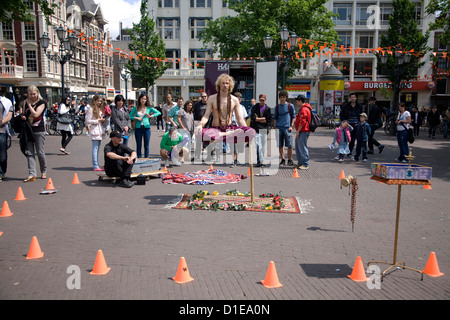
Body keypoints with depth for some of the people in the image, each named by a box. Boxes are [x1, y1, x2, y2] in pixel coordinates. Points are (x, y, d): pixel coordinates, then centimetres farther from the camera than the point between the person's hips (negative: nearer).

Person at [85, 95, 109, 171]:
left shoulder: (101, 109, 19)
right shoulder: (91, 109, -4)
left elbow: (104, 120, 24)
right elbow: (87, 121, -10)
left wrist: (105, 118, 4)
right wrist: (98, 120, -12)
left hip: (100, 131, 7)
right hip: (94, 131, -7)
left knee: (97, 148, 8)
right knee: (95, 148, -9)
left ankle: (97, 165, 11)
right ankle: (95, 166, -10)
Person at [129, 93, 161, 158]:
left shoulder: (149, 108, 4)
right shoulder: (136, 108, 6)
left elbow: (159, 113, -2)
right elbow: (130, 116, 6)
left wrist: (151, 116, -14)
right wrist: (136, 118, -9)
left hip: (146, 127, 0)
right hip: (138, 128, 1)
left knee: (146, 145, 3)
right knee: (138, 145, 5)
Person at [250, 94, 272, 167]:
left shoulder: (267, 108, 11)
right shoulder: (255, 107, 5)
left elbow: (269, 120, 2)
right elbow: (253, 118, -7)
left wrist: (258, 119, -5)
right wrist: (263, 118, -4)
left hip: (265, 130, 3)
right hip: (256, 129, -3)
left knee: (263, 147, 6)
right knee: (259, 146, -14)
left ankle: (260, 161, 14)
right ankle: (260, 161, -15)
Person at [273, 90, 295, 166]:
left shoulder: (290, 106, 5)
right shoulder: (277, 107, 13)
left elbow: (293, 117, 6)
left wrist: (291, 126, -5)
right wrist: (275, 127, 7)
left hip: (287, 128, -3)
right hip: (279, 128, 3)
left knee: (289, 145, -2)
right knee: (280, 145, 4)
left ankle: (290, 160, 11)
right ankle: (283, 160, 14)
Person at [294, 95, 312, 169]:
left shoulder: (304, 109, -15)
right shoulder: (303, 108, 20)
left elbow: (302, 122, -21)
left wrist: (298, 131, -17)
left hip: (303, 132, -11)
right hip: (301, 132, 11)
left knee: (302, 148, -8)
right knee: (298, 147, 15)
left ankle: (306, 165, -3)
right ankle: (300, 163, 23)